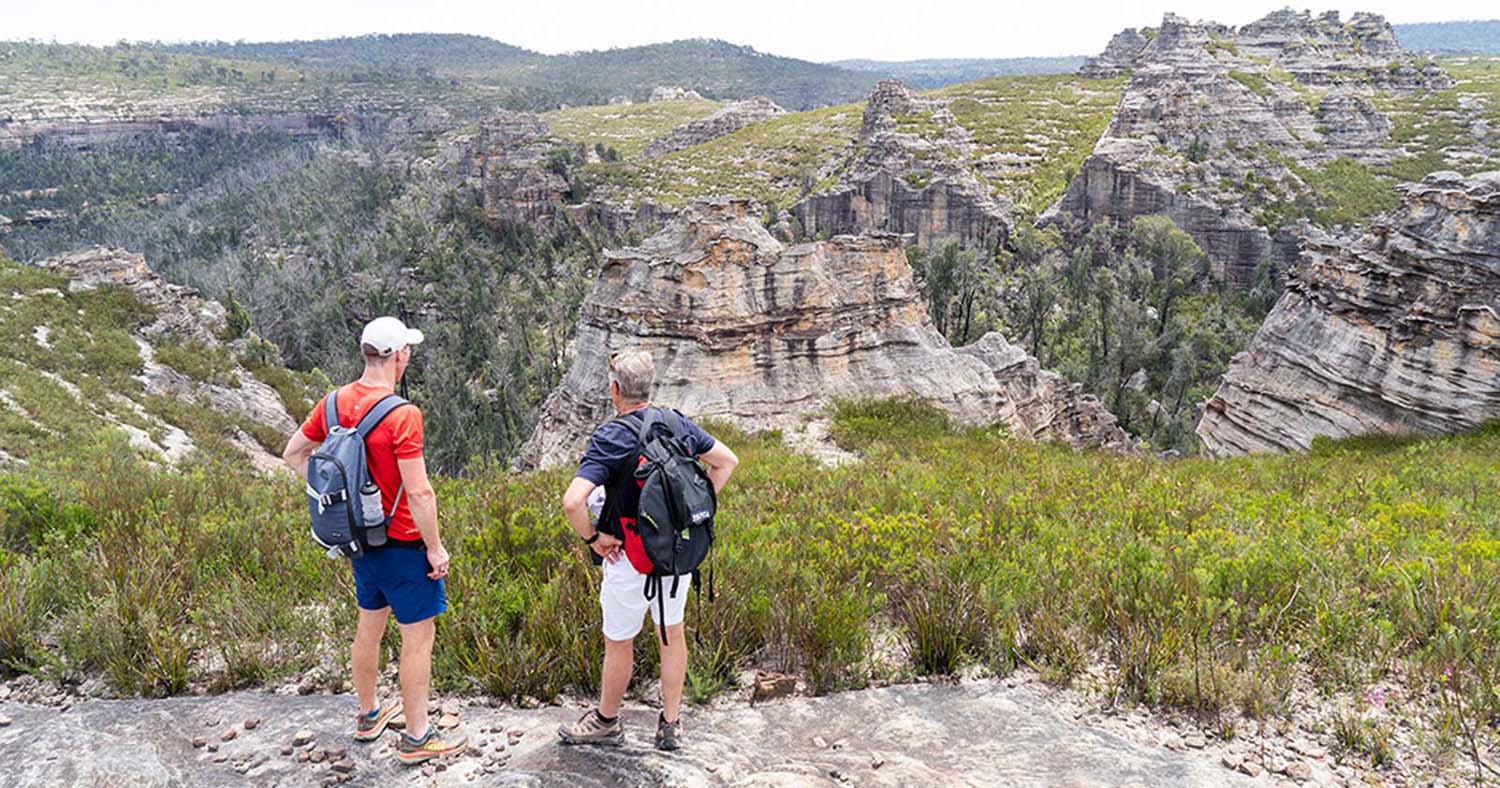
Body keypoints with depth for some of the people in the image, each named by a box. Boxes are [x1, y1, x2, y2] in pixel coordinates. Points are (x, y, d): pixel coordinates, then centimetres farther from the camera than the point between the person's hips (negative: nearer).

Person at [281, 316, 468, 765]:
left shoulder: (335, 402, -1)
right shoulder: (402, 415, -24)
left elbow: (294, 454, 11)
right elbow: (419, 493, -24)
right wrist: (435, 547, -13)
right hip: (402, 543, -8)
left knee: (370, 624, 23)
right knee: (418, 636, 6)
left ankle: (368, 716, 40)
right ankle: (417, 737, 16)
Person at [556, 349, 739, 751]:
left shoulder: (609, 438, -20)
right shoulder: (679, 424, -2)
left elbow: (573, 501, -31)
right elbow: (727, 461, 10)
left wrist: (592, 537, -14)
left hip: (630, 559, -5)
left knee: (618, 642, 14)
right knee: (672, 633, 19)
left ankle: (607, 722, 33)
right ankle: (669, 726, 29)